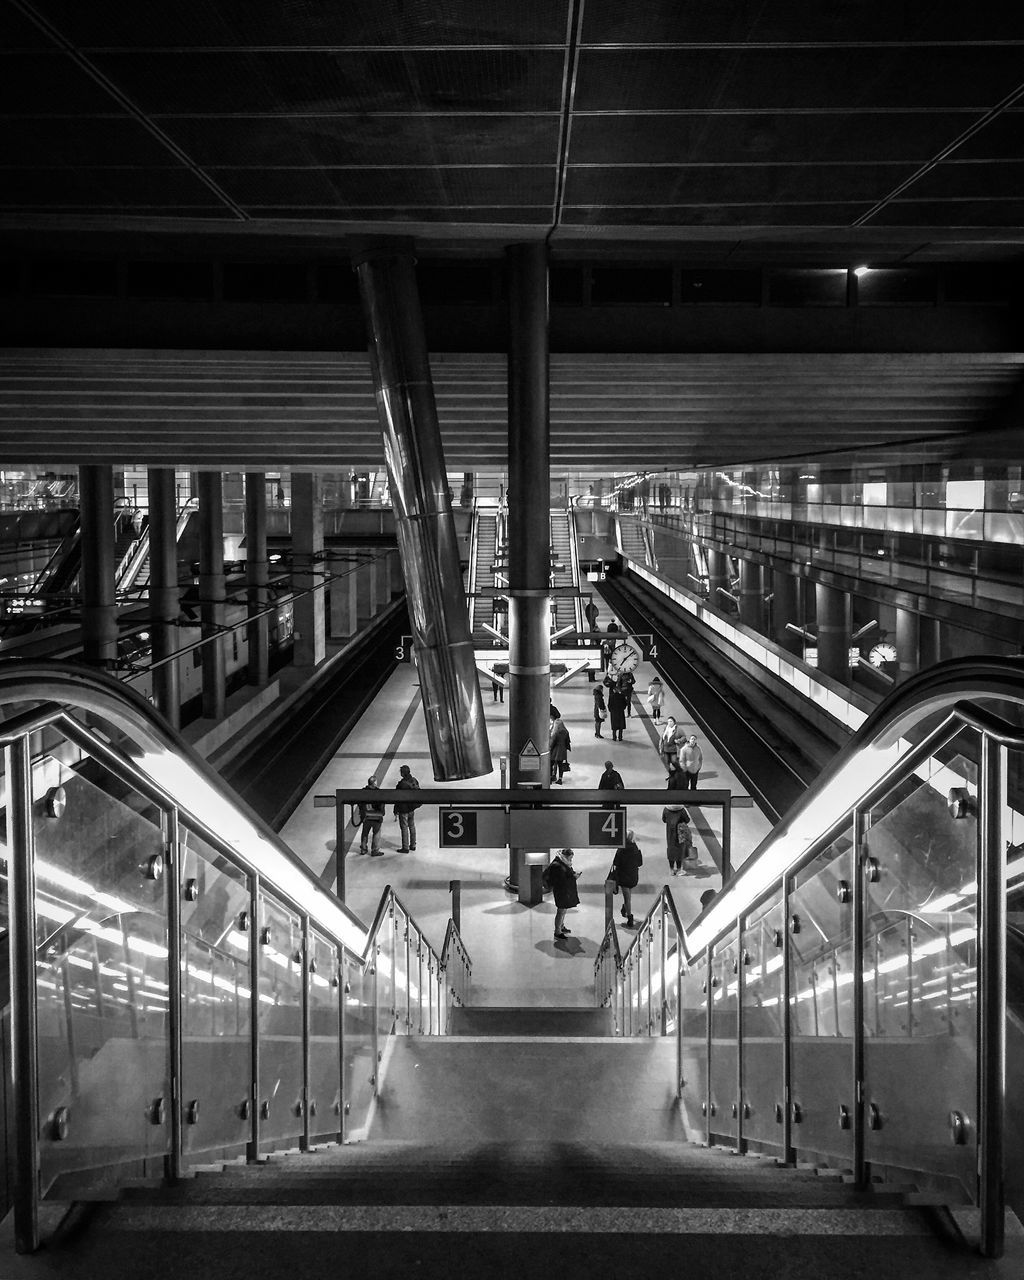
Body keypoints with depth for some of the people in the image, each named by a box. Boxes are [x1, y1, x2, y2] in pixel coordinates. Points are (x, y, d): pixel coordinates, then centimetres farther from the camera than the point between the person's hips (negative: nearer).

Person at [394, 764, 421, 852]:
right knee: (412, 826, 20)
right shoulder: (414, 780, -4)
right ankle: (413, 845, 30)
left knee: (404, 828, 4)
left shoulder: (402, 784, -25)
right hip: (412, 808, 7)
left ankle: (405, 848, 11)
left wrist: (396, 810, -11)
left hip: (404, 809, -7)